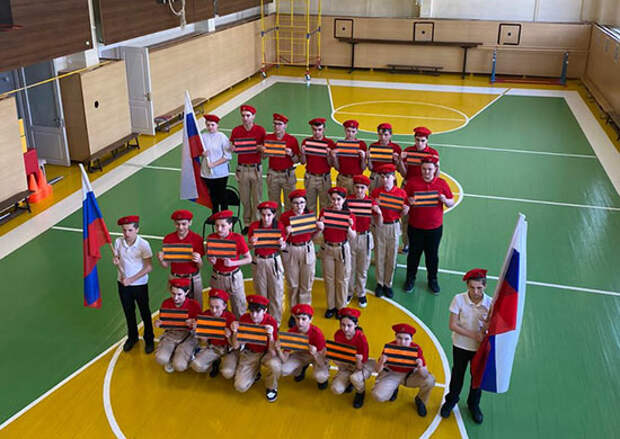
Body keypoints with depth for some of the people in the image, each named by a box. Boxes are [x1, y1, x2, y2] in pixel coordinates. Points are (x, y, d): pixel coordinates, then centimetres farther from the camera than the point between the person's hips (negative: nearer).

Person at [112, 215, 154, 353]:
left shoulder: (143, 244, -19)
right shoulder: (118, 242, -8)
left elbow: (149, 267, -18)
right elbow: (117, 258, 6)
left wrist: (131, 279, -20)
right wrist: (116, 262, -20)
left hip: (140, 284, -4)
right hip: (123, 283, 4)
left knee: (145, 313, 11)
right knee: (128, 312, 20)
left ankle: (149, 340, 29)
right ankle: (132, 337, 40)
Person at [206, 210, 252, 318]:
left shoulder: (237, 238, -15)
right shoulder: (211, 238, -7)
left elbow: (249, 259, -9)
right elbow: (209, 257, 8)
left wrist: (232, 263, -23)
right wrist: (211, 261, -15)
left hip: (234, 277, -2)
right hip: (217, 277, 2)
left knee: (239, 308, 6)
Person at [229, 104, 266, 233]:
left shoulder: (260, 130, -3)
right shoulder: (236, 130, 3)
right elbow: (234, 148, 12)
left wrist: (261, 149, -18)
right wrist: (233, 149, -10)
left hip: (256, 168, -2)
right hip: (242, 168, 2)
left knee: (257, 198, 2)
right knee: (244, 198, 7)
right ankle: (247, 223, 19)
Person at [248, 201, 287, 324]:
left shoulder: (279, 226, -7)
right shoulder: (254, 226, -6)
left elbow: (282, 248, 0)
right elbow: (250, 247, 2)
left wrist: (281, 245, -22)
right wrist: (252, 243, -20)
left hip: (274, 261, -1)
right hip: (258, 261, 1)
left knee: (276, 293, 4)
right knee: (261, 293, 10)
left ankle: (276, 321, 17)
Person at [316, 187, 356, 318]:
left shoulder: (349, 215, -8)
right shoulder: (324, 212, -5)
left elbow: (352, 238, -8)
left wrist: (349, 227, -25)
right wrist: (320, 227, -22)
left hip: (342, 249, -1)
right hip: (327, 248, 1)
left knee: (342, 279, 7)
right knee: (329, 278, 10)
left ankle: (341, 307, 23)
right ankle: (331, 306, 25)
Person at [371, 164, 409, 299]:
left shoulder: (401, 193, -4)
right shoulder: (376, 192, -4)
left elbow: (401, 214, 4)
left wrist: (405, 210, -18)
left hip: (394, 227, 0)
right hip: (379, 226, 0)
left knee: (392, 257, 7)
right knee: (379, 256, 7)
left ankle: (388, 284, 22)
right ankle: (380, 283, 23)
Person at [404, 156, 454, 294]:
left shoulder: (441, 183, -2)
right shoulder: (412, 182, -4)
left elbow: (451, 203, 5)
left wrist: (445, 200, -18)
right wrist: (409, 202, -20)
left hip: (435, 227, 0)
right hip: (415, 226, 0)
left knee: (432, 254, 12)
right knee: (414, 253, 12)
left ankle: (432, 279, 31)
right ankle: (410, 279, 29)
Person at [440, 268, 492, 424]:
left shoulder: (490, 303, -17)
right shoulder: (459, 299, -19)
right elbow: (453, 325, -16)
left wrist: (488, 325, -34)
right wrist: (473, 335, -24)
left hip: (480, 347, 1)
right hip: (461, 346, 0)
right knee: (457, 375, 18)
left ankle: (474, 404, 44)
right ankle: (451, 400, 44)